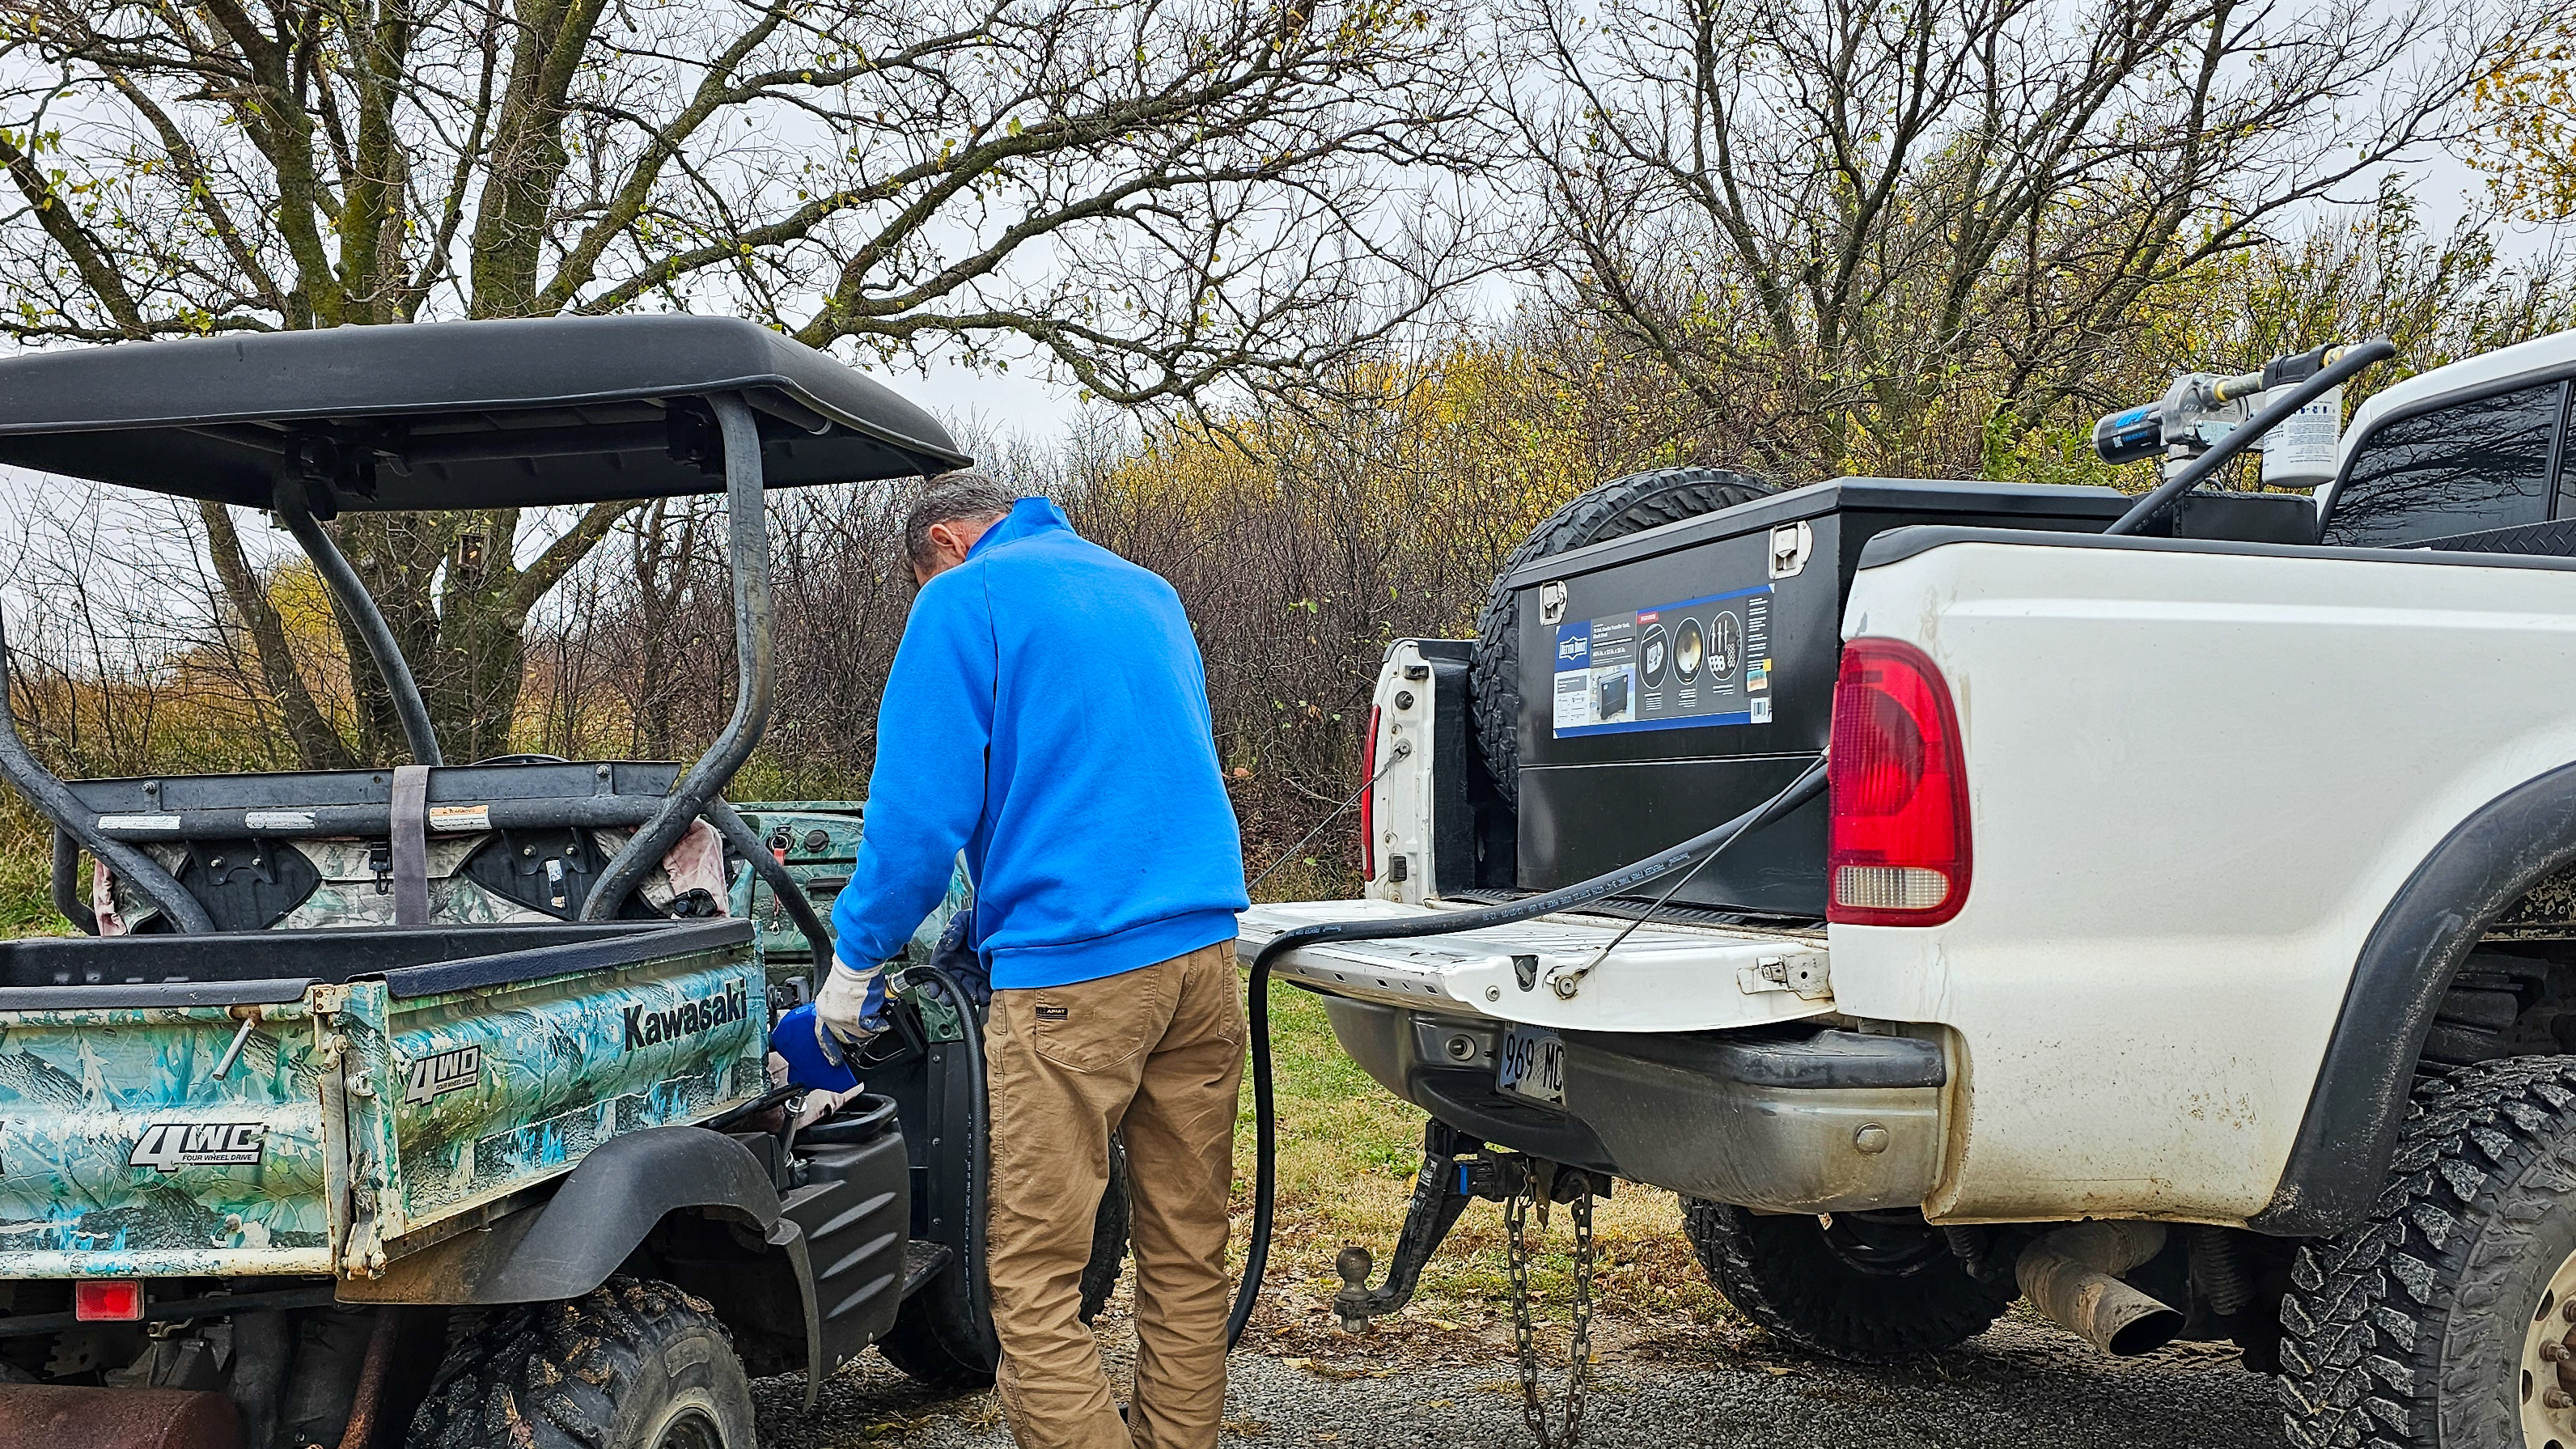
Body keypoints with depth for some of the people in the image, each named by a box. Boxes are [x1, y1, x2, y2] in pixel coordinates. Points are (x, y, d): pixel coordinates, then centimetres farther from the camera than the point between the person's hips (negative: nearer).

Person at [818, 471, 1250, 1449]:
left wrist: (856, 958, 4)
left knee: (1033, 1278, -2)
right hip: (1203, 954, 8)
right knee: (1187, 1258, 11)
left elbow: (922, 808, -8)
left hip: (1071, 966, -7)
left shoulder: (964, 599, 0)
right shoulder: (1148, 592, 22)